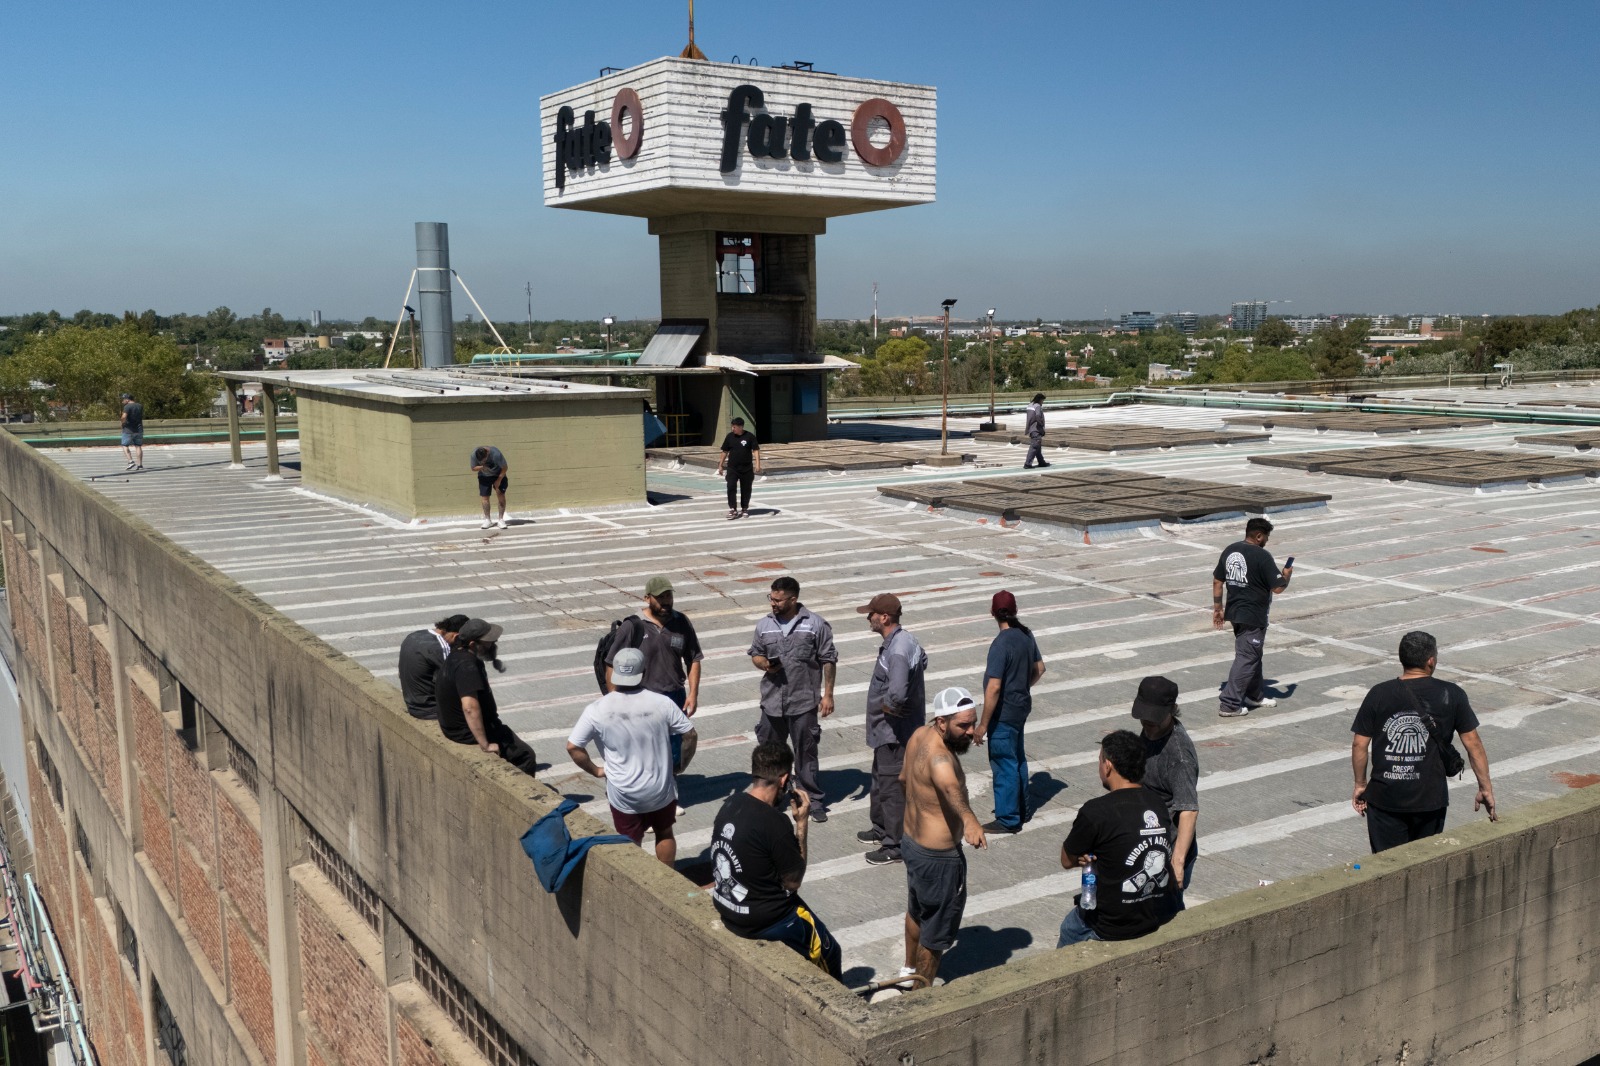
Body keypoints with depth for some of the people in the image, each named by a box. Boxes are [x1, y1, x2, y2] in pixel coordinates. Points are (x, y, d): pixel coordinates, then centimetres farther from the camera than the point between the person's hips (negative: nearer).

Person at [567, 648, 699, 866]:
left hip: (623, 794, -1)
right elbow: (690, 736, -8)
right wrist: (681, 765, 8)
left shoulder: (597, 710, -15)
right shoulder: (662, 703, -14)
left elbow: (573, 747, -11)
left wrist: (595, 770, 3)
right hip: (661, 788, 1)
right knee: (664, 834, 25)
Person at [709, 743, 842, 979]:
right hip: (763, 921, -8)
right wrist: (801, 823, -12)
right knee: (828, 952, 13)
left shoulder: (730, 804, -5)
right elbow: (793, 882, -16)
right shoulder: (775, 823, -28)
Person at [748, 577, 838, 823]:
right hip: (772, 702, 3)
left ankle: (813, 800, 19)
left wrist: (828, 694, -5)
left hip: (804, 703, -3)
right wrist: (764, 664, -10)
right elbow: (755, 654, 14)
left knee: (806, 753, 6)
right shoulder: (764, 625, 3)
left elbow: (828, 661, -2)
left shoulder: (816, 625, -7)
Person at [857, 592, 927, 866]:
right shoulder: (905, 640, 4)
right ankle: (881, 828, 41)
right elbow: (923, 661, 25)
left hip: (894, 732, -11)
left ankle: (895, 845, 13)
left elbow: (896, 694, -42)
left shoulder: (897, 651, -28)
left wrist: (886, 707, -19)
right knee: (880, 780, 24)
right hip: (887, 731, 11)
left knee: (893, 787, 1)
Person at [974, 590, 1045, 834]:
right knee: (1018, 759, 21)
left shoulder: (1001, 644, -25)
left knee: (1004, 764, 3)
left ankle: (1008, 819, 13)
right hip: (1022, 707, 9)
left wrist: (983, 725, -20)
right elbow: (1039, 669, 12)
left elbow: (994, 688, -26)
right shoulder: (1026, 635, -1)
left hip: (1004, 713, -8)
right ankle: (1020, 809, 35)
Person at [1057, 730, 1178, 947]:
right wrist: (1095, 854, -2)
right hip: (1161, 918, 6)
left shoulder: (1096, 812, -20)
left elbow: (1067, 861, -6)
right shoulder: (1158, 805, -1)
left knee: (1069, 927, 24)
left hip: (1117, 928, -6)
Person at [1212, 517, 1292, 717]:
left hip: (1235, 611, 8)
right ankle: (1230, 704, -4)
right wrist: (1287, 574, 4)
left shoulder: (1230, 550, 5)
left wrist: (1218, 608, 17)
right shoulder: (1262, 556, -17)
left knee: (1254, 654, 23)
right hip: (1253, 617, -8)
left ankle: (1254, 695, 35)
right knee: (1246, 659, -3)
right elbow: (1278, 588, -17)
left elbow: (1217, 581, 10)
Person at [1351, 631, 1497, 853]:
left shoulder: (1379, 695, -6)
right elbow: (1473, 744, -2)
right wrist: (1485, 789, 8)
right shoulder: (1451, 695, -6)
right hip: (1430, 798, 1)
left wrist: (1360, 784, 10)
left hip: (1385, 799, -1)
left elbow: (1359, 745, -3)